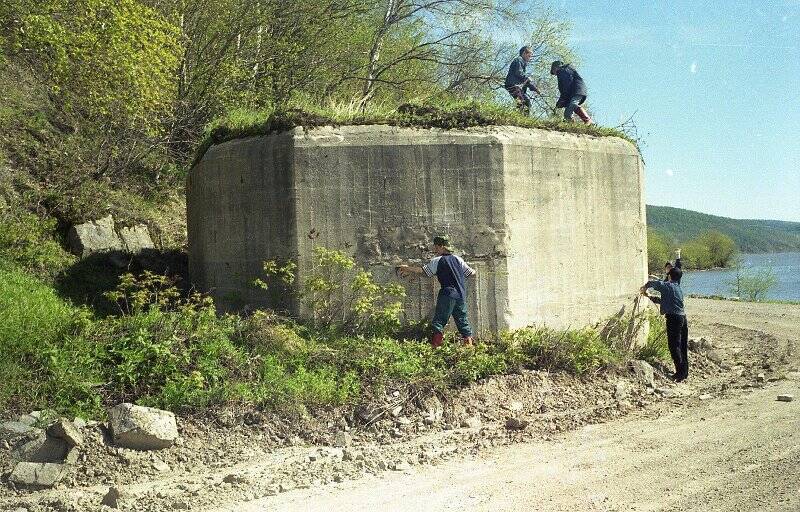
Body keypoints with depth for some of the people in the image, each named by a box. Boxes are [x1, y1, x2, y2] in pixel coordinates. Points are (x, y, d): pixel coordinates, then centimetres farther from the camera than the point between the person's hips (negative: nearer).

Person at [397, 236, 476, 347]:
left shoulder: (437, 261, -2)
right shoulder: (457, 259, 11)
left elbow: (422, 270, -2)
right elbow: (471, 273, 13)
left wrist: (407, 269, 12)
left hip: (448, 294, -5)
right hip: (461, 295, 5)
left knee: (439, 321, -4)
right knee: (462, 320, 11)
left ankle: (435, 345, -14)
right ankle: (469, 344, 6)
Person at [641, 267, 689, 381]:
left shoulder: (668, 286, -7)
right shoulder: (679, 288, 19)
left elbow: (653, 282, -11)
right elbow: (664, 301, 26)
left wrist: (645, 287, 10)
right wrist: (649, 297, 31)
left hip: (673, 318, -8)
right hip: (683, 317, 8)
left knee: (674, 346, -5)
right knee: (683, 346, 11)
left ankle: (680, 373, -7)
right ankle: (685, 372, 17)